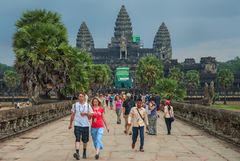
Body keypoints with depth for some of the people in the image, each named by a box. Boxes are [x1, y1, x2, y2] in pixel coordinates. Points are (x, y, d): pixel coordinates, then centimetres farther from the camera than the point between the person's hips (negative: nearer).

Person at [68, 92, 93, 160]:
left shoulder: (88, 105, 4)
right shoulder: (75, 105, 3)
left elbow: (91, 114, 4)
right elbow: (72, 115, 10)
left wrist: (85, 113, -14)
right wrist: (70, 124, 12)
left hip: (86, 125, 2)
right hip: (77, 125, -1)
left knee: (85, 140, 12)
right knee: (77, 139, -16)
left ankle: (84, 152, 31)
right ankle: (77, 153, -26)